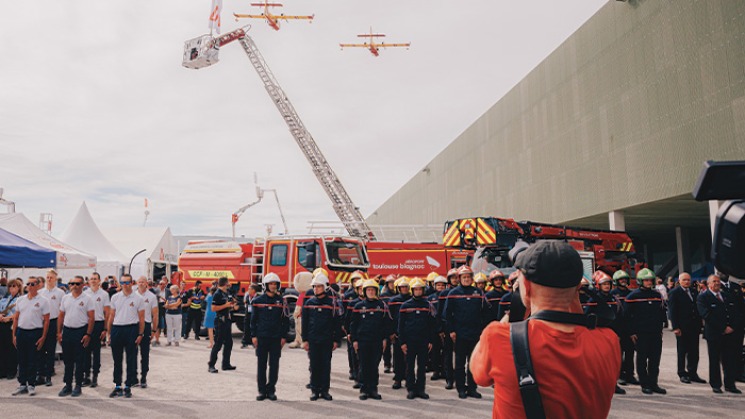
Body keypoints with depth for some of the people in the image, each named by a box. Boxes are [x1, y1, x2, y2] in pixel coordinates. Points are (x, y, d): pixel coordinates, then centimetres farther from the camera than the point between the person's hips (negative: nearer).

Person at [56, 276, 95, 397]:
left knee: (79, 361, 2)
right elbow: (61, 316, 13)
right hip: (67, 331, 4)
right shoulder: (65, 298, 9)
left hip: (81, 331, -4)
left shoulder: (86, 299, -4)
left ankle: (78, 386, 11)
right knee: (67, 360, 10)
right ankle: (68, 385, 19)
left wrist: (88, 334, -12)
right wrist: (59, 332, 6)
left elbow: (91, 318, -7)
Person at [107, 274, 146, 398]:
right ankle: (117, 386, 21)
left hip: (131, 329, -3)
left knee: (131, 360, 3)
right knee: (117, 360, 11)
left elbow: (141, 318, 0)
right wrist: (109, 333, 9)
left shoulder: (138, 298, -2)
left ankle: (128, 387, 13)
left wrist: (140, 334, -5)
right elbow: (111, 316, 12)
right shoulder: (115, 297, 8)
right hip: (116, 329, 3)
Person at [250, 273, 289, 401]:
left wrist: (284, 336, 1)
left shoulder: (281, 301, 3)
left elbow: (286, 320, 5)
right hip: (262, 337, 0)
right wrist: (253, 335, -1)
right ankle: (262, 391, 13)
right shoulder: (258, 300, 2)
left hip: (276, 338, 1)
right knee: (261, 365, 4)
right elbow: (253, 319, 5)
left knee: (274, 365, 4)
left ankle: (271, 390, 13)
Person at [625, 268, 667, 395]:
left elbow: (662, 313, 19)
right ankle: (645, 385, 10)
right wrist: (632, 332, -10)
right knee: (642, 359, 3)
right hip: (641, 333, -5)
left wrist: (660, 329, 12)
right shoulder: (633, 296, -5)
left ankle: (653, 383, 17)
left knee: (655, 359, 7)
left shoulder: (657, 295, 11)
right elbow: (629, 315, -7)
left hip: (656, 333, 5)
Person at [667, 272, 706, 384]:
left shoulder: (694, 292, 12)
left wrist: (699, 324, 5)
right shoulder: (674, 293, -5)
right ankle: (682, 374, 12)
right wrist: (675, 327, -13)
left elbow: (698, 308, 12)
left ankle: (693, 373, 18)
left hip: (694, 327, 5)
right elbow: (672, 311, -8)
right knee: (682, 351, 4)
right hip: (682, 328, -5)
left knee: (694, 352, 8)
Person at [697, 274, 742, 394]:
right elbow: (707, 315, -13)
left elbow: (737, 313, 11)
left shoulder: (728, 296, 16)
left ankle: (730, 385, 14)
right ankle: (715, 385, 13)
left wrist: (733, 327, -6)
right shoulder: (703, 297, -3)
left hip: (730, 333, 4)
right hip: (714, 334, -4)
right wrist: (723, 328, -14)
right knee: (714, 361, 4)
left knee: (731, 360, 4)